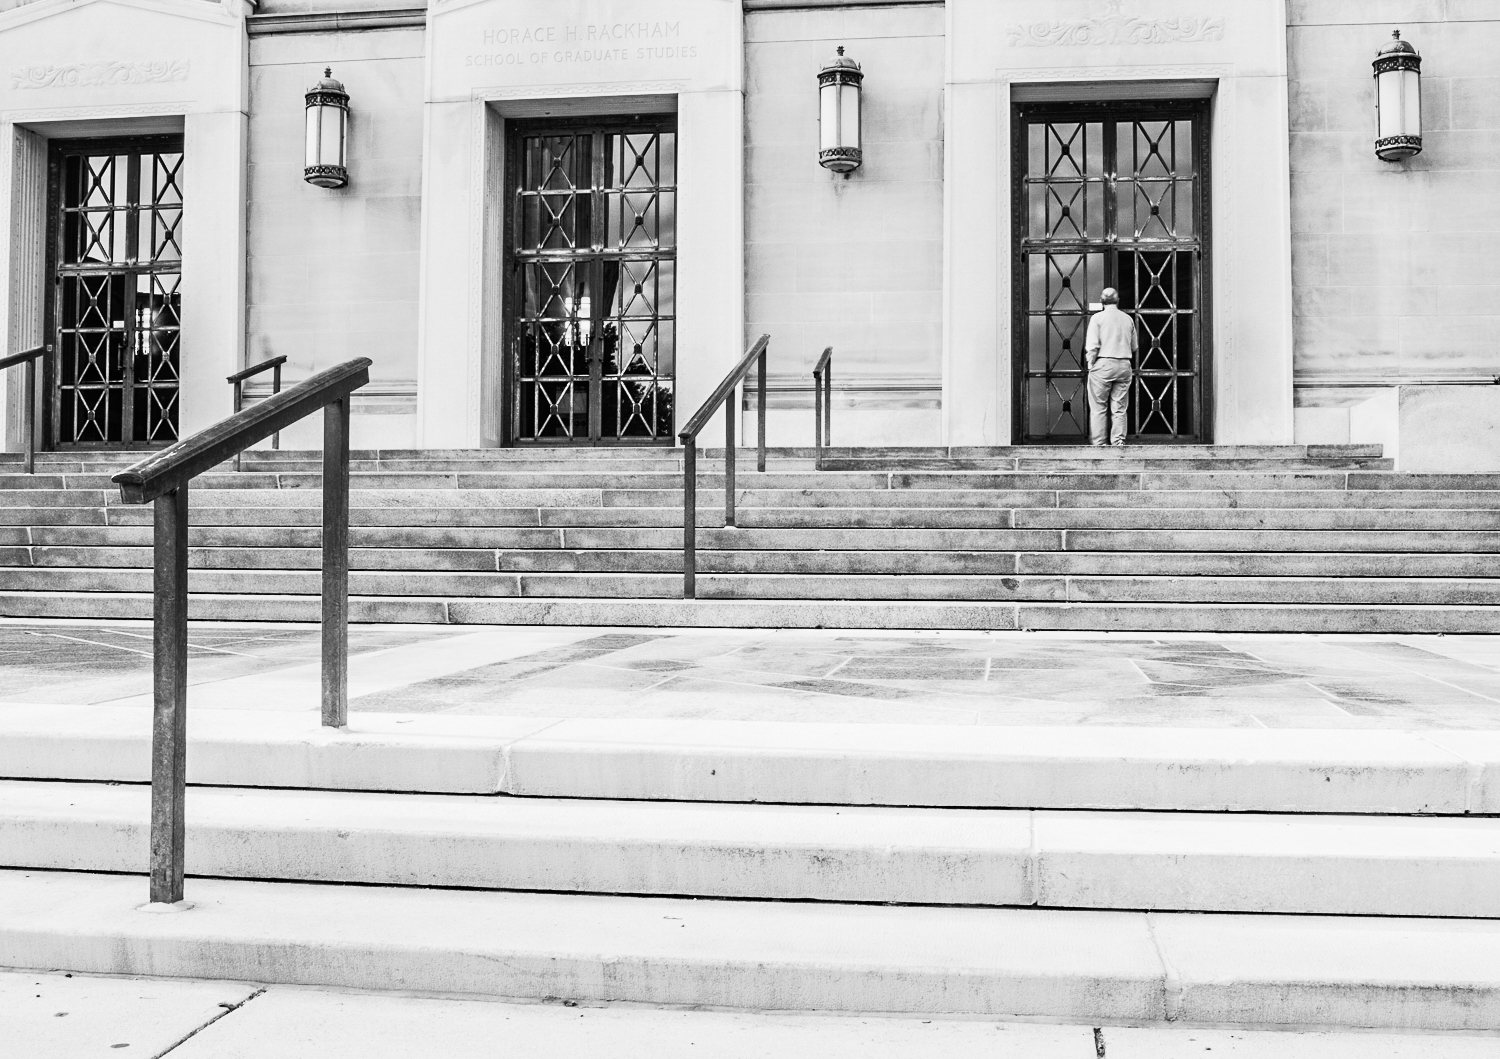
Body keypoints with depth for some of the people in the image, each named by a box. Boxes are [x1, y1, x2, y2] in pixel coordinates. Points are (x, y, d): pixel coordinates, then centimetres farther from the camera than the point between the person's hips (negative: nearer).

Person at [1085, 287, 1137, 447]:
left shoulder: (1097, 318, -4)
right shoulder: (1128, 319, 8)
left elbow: (1092, 346, -11)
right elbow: (1134, 347, 14)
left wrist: (1091, 364, 0)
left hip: (1103, 364, -3)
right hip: (1124, 366, 3)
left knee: (1098, 407, 3)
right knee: (1119, 408, 7)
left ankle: (1097, 443, 3)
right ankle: (1118, 441, 4)